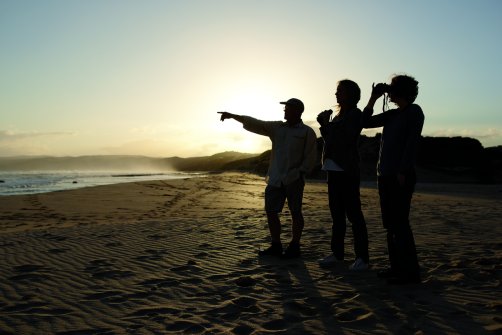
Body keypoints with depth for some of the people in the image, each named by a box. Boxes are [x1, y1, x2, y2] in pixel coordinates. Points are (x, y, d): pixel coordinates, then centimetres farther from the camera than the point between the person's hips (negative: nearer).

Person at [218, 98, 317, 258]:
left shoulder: (307, 132, -2)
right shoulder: (277, 128, 13)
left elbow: (311, 157, -5)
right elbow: (255, 124, 9)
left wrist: (300, 173, -14)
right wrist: (233, 116, 3)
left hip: (294, 180, -5)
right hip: (275, 179, 6)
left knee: (295, 213, 2)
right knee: (271, 211, 6)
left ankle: (294, 247, 14)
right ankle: (276, 245, 17)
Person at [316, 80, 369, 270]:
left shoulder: (355, 115, -6)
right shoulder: (339, 115, 18)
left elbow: (345, 140, -17)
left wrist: (326, 124, -8)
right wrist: (324, 124, 4)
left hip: (347, 170, -8)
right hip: (333, 169, 8)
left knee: (353, 213, -6)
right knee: (337, 213, 10)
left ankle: (362, 258, -1)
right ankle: (337, 253, 18)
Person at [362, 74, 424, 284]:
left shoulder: (414, 111, -3)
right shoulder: (393, 115, 18)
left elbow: (412, 142, -12)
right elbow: (365, 122, 19)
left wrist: (402, 172, -19)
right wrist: (373, 98, 12)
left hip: (401, 176, -8)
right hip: (385, 175, 8)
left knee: (399, 223, -9)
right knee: (390, 224, 9)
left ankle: (410, 271, -3)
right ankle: (397, 267, 16)